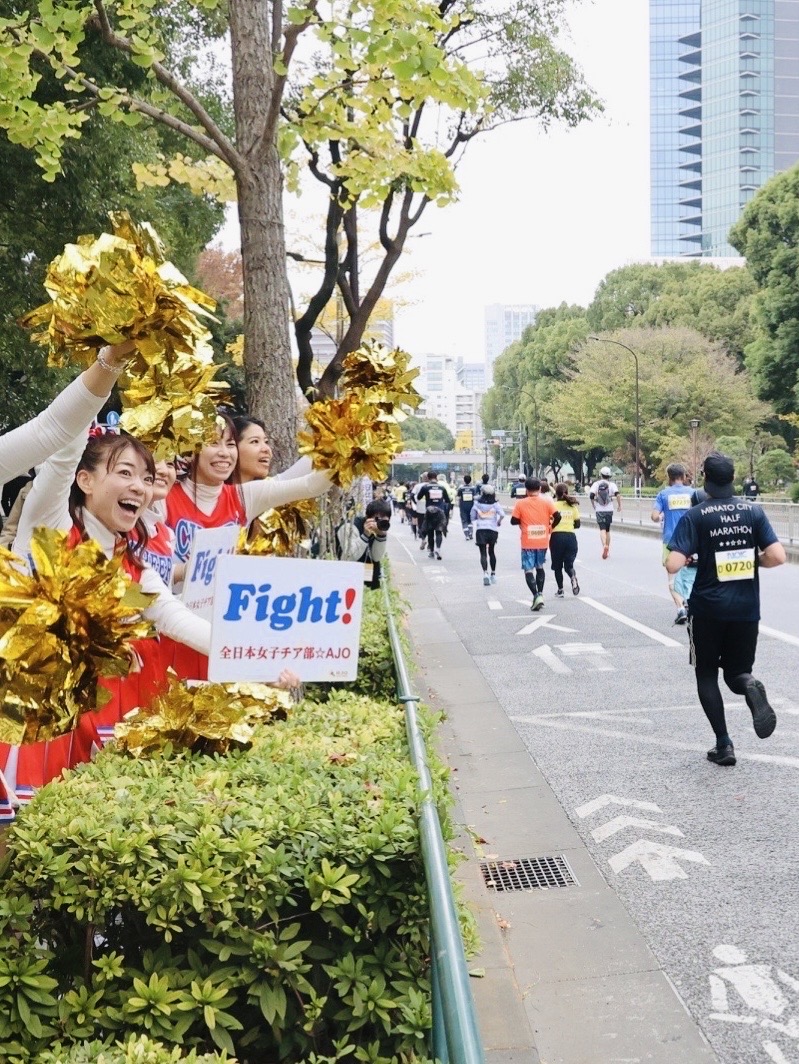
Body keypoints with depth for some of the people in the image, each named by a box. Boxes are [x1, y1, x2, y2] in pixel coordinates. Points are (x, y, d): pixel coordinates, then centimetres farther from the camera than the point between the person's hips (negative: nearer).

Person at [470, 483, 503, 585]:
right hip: (493, 530, 1)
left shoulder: (477, 504, -1)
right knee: (491, 551, 19)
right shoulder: (495, 504, -3)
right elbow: (502, 514, -18)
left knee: (483, 553, -1)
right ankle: (493, 573, 26)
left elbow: (472, 517, 3)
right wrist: (499, 522, 2)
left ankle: (485, 573, -21)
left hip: (481, 530, -1)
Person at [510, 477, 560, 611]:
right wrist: (550, 527, 11)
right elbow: (557, 517, -7)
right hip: (543, 542, 3)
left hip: (527, 543, -3)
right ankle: (540, 594, 20)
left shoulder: (520, 503, -7)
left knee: (529, 570, 1)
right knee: (540, 567, 21)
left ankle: (536, 595, -15)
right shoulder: (547, 501, -3)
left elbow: (513, 521, -4)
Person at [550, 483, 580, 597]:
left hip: (557, 537, -2)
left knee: (557, 566, 12)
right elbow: (577, 524, 8)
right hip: (570, 537, 2)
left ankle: (560, 590, 13)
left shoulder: (553, 505, -4)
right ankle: (573, 577, -20)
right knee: (569, 564, 11)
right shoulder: (573, 506, 6)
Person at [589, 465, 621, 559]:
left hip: (599, 510, -1)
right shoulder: (612, 484, -1)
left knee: (602, 529, -6)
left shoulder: (596, 484, 0)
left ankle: (604, 545, -32)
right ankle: (607, 550, 21)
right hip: (609, 510, 1)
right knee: (607, 530, 15)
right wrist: (619, 505, -3)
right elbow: (617, 494, -15)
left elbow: (591, 496, -10)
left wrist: (594, 506, 5)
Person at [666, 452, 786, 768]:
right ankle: (750, 686, -20)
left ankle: (723, 745, 5)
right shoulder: (753, 510, -1)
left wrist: (689, 557, 6)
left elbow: (673, 565, -17)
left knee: (707, 674, 14)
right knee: (737, 671, 17)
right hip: (746, 608, 2)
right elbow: (777, 556, -8)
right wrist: (752, 561, 12)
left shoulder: (695, 516, -9)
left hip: (708, 608, -2)